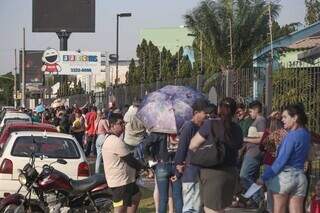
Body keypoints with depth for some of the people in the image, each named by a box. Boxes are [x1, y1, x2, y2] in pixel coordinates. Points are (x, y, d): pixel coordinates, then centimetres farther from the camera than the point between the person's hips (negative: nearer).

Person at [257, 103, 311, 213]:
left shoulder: (292, 135, -14)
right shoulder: (306, 134, 8)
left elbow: (280, 161, -17)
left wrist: (264, 177, -14)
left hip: (285, 176, -7)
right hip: (300, 177, 7)